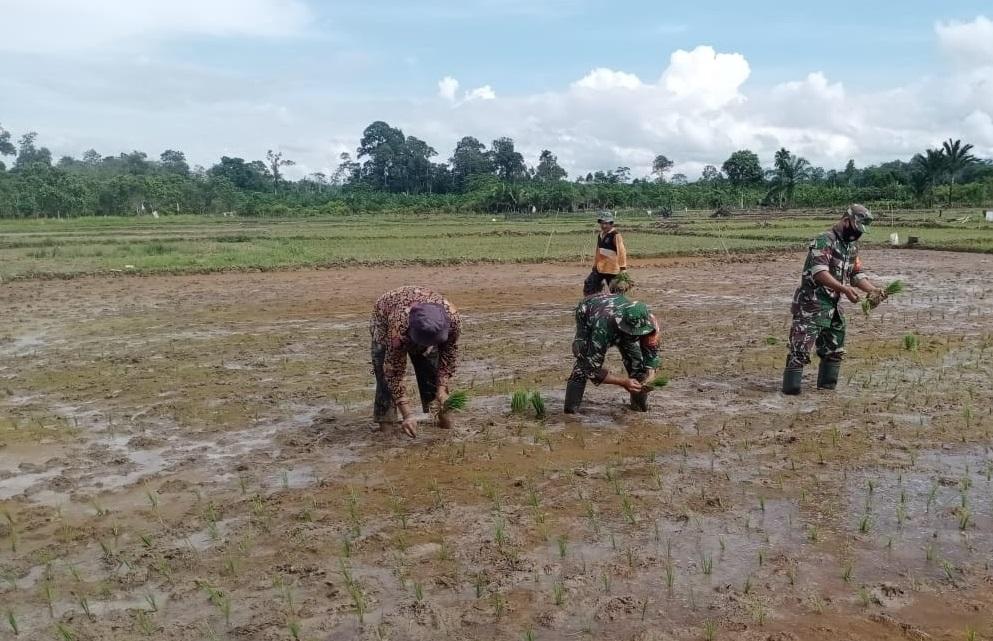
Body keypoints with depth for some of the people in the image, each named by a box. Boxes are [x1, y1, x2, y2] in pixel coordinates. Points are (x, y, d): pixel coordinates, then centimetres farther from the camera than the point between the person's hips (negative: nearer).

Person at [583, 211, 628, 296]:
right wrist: (595, 265, 22)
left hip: (612, 269, -8)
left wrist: (623, 267, -21)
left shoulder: (615, 235, -14)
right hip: (599, 268, 8)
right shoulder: (600, 234, 11)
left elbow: (621, 251, -17)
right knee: (588, 286, 5)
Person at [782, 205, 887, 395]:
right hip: (811, 305, -9)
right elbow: (819, 272, -25)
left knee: (835, 350, 16)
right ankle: (791, 388, -7)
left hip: (833, 306, 9)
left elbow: (856, 273, 17)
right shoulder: (824, 241, -14)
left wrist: (873, 290, 1)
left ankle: (827, 386, 27)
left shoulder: (852, 246, 15)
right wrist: (845, 289, -30)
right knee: (800, 348, -11)